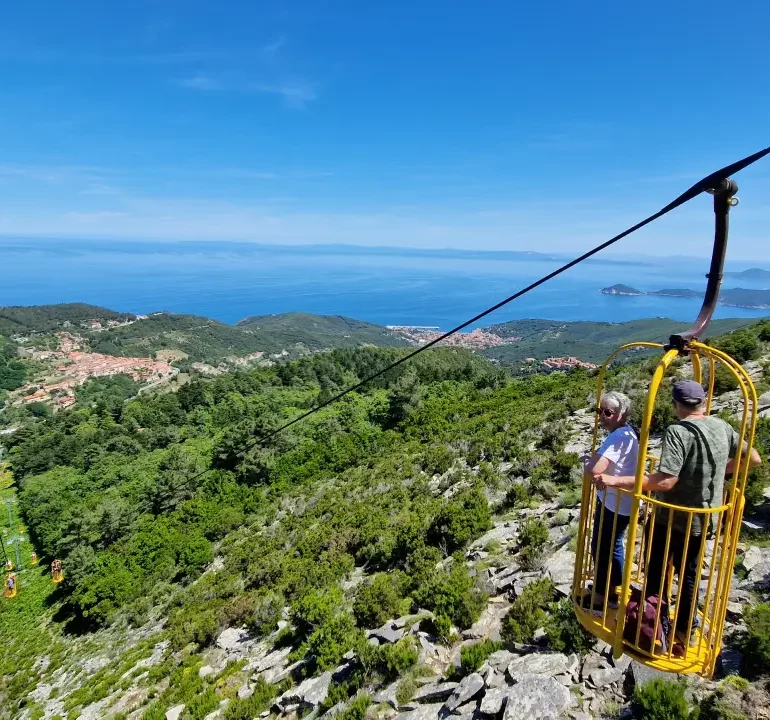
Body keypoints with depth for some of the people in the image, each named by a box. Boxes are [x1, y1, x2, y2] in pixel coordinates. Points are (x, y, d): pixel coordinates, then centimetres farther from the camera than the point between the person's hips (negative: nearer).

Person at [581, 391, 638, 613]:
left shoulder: (618, 437, -26)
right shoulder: (625, 433, 8)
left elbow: (595, 469, -32)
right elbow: (604, 458, 21)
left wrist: (586, 460, -12)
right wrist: (593, 458, 2)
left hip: (614, 503, -10)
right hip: (618, 501, 11)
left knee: (601, 548, 4)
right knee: (612, 546, 23)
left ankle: (602, 597, 18)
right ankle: (611, 591, 39)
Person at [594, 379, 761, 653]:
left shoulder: (678, 432, -22)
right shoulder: (721, 426, -2)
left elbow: (665, 481, -31)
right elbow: (754, 458, 11)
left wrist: (615, 480, -32)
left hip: (671, 517, -6)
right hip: (702, 518, 6)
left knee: (656, 573, 13)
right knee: (690, 574, 22)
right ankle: (686, 631, 35)